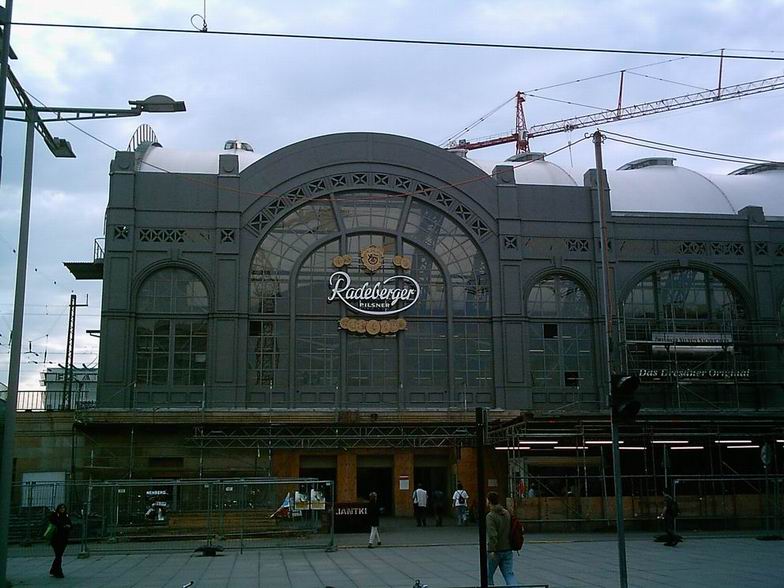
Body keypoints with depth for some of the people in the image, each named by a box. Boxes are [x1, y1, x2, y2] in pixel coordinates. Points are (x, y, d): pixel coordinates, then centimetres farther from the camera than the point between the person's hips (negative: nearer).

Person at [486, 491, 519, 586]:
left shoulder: (490, 516, -15)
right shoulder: (507, 513, 6)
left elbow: (492, 535, -26)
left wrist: (492, 550, -28)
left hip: (495, 551, -6)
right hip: (508, 550, 6)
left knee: (488, 576, 13)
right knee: (509, 575, 2)